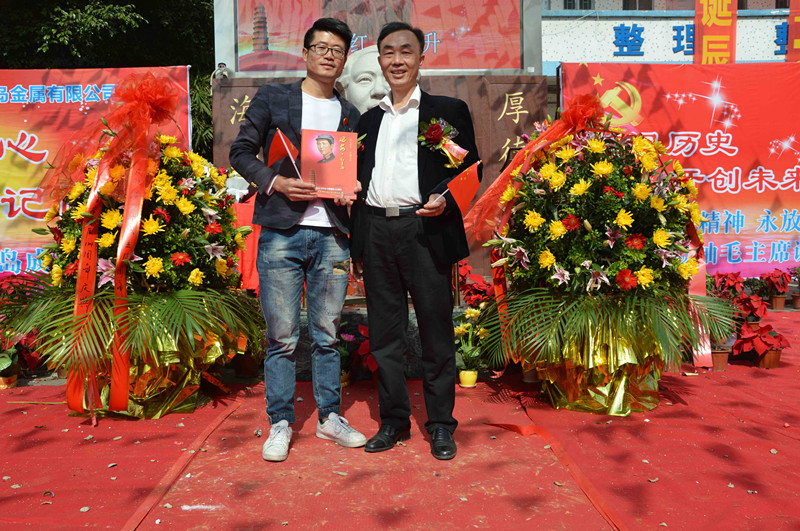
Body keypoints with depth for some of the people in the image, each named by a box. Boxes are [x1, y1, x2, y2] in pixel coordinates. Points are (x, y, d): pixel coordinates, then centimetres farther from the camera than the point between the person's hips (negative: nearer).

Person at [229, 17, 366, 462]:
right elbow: (242, 151, 5)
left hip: (332, 236, 3)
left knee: (327, 334, 9)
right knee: (282, 337, 1)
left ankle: (330, 417, 22)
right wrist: (276, 182, -11)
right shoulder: (272, 98, 8)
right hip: (282, 232, -2)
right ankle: (281, 423, 15)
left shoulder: (351, 115, 16)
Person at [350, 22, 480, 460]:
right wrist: (355, 240, 10)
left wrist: (445, 200, -15)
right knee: (384, 333, 9)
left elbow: (471, 170, 5)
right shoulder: (369, 119, 20)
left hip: (425, 230, -4)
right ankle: (393, 420, 22)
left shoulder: (448, 110, 8)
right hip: (376, 231, 4)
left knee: (436, 332, 2)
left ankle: (440, 425, 16)